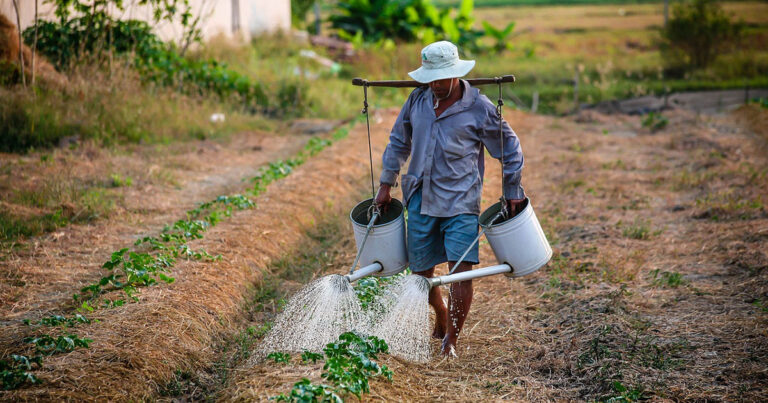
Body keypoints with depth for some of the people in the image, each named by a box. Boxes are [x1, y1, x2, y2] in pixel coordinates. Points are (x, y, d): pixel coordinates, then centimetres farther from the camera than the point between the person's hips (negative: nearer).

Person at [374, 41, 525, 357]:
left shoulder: (479, 108, -7)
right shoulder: (418, 99, 4)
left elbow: (509, 148, 5)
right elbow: (398, 141, 18)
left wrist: (512, 192, 6)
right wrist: (387, 184, 17)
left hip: (460, 201, -4)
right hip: (421, 199, 4)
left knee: (461, 268, -14)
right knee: (421, 270, 9)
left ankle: (452, 339, -2)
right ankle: (442, 320, 36)